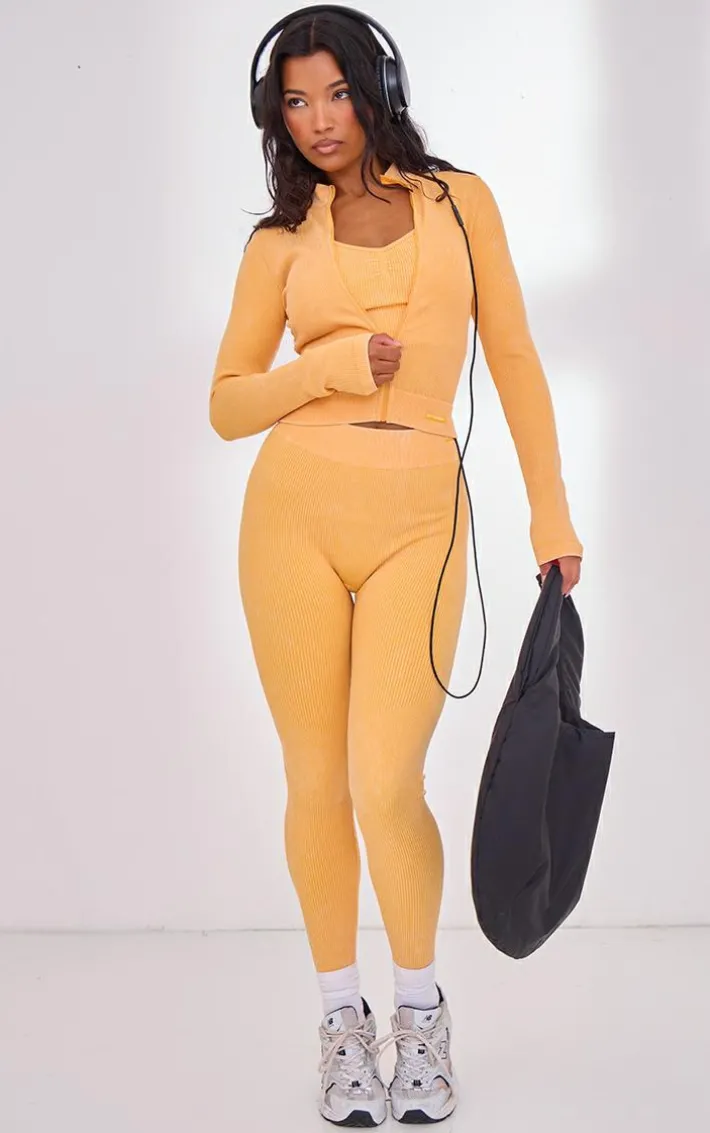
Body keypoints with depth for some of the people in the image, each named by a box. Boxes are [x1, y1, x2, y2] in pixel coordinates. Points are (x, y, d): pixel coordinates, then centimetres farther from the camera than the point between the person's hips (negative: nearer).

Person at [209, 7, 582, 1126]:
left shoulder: (459, 198, 11)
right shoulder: (280, 241, 12)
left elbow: (514, 359, 9)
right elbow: (228, 403, 10)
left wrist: (551, 513, 5)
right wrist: (323, 367, -8)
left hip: (417, 521, -1)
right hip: (294, 509, 1)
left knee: (387, 786, -9)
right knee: (317, 782, 5)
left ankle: (420, 1002, 17)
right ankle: (342, 1014, 24)